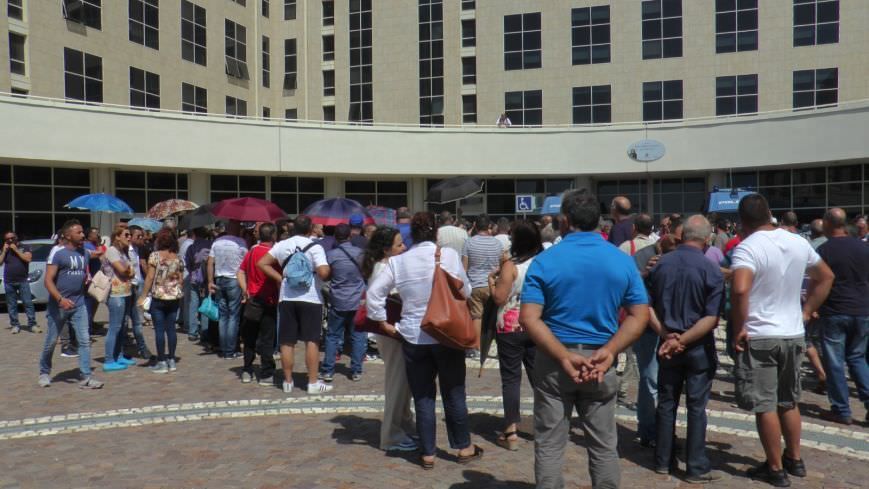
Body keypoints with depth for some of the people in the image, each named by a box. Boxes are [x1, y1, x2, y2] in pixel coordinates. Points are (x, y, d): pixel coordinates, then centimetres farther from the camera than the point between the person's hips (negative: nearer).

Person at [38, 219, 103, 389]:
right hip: (58, 305, -4)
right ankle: (44, 373, 32)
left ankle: (86, 377, -3)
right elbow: (48, 280, -16)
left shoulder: (84, 253, 7)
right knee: (51, 341, 10)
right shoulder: (58, 253, -10)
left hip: (79, 304, 4)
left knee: (85, 340, -4)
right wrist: (60, 299, -27)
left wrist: (87, 278, 6)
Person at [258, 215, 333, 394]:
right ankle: (313, 383, 3)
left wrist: (280, 278, 4)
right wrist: (329, 269, 2)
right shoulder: (315, 247, -8)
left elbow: (262, 263, 4)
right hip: (311, 299, -3)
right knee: (312, 341, 2)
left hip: (287, 298, 4)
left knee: (287, 342, 8)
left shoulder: (282, 245, 5)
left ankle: (288, 381, 14)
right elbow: (324, 272, -20)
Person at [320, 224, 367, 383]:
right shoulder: (360, 253, -5)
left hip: (338, 302, 0)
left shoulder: (330, 254, -9)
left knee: (332, 336, 9)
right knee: (358, 336, 8)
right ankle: (356, 371, 10)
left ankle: (327, 371, 11)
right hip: (358, 301, 1)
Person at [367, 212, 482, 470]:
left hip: (413, 337, 1)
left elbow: (374, 291, -5)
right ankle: (463, 447, 27)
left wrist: (383, 322, 3)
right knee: (454, 394, 14)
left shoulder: (398, 261, -3)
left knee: (423, 397, 11)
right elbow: (466, 292, 0)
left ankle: (427, 453, 19)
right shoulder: (450, 255, -7)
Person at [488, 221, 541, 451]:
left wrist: (491, 281, 4)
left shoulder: (511, 266, -12)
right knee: (538, 376, 12)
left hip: (511, 328, -5)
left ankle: (511, 432, 2)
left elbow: (499, 299, -14)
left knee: (511, 378, 0)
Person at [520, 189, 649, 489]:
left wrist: (564, 356, -17)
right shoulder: (623, 261, 2)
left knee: (549, 445, 8)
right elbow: (640, 316, -2)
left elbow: (528, 318, -14)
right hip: (600, 360, 2)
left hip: (553, 360, -2)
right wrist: (609, 352, -11)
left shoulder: (545, 261, -6)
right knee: (604, 446, 14)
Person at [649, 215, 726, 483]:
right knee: (696, 407, 5)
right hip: (698, 348, -3)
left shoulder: (661, 264, -2)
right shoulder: (711, 270, -13)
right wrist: (681, 341, -17)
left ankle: (663, 461, 22)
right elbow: (712, 318, -18)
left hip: (667, 344, 3)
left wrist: (666, 335, -6)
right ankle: (697, 468, 13)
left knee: (666, 403, 12)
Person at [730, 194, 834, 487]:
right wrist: (806, 312, 16)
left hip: (759, 337, -7)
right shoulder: (798, 243, 5)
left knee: (765, 406, 5)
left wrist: (738, 330, -20)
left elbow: (740, 290, -32)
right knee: (789, 401, 21)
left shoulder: (747, 248, -17)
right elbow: (826, 277, 17)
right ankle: (795, 460, 33)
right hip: (794, 335, 7)